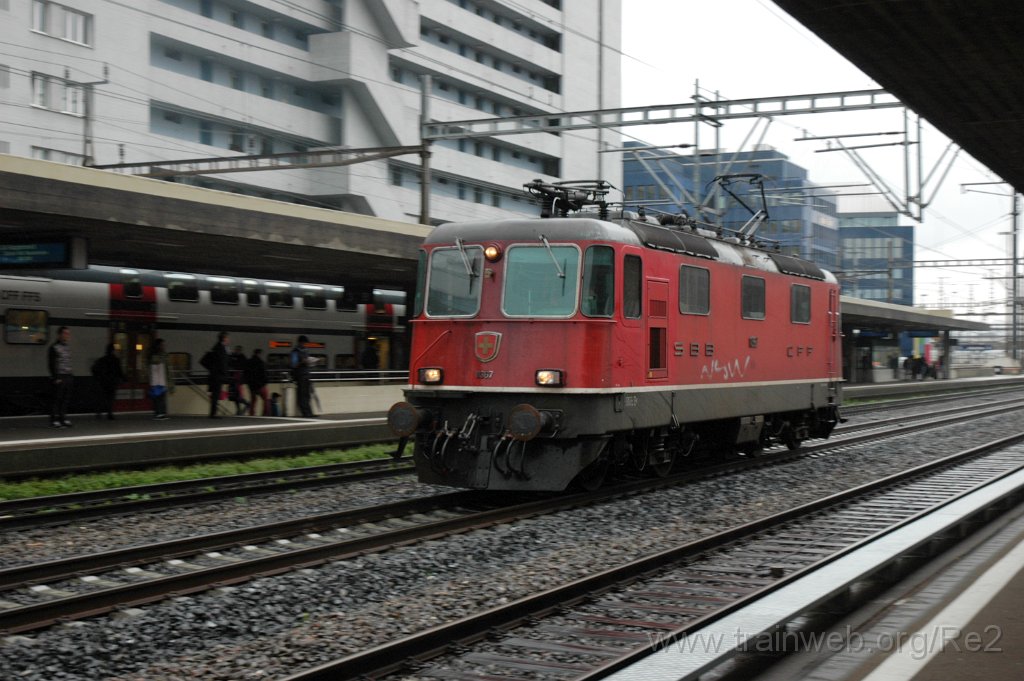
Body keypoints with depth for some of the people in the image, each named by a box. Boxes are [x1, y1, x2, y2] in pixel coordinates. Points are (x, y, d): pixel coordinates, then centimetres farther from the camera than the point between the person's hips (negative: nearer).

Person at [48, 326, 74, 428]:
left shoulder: (68, 346, 16)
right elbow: (51, 364, -10)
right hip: (59, 377, -7)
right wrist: (55, 378, -14)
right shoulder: (54, 347, -7)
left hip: (68, 377, 7)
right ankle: (54, 419, -1)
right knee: (57, 398, -5)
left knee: (66, 398, 7)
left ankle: (63, 418, 14)